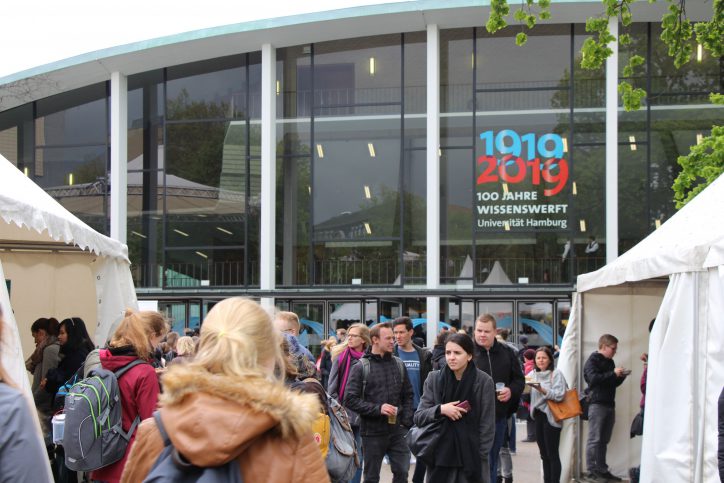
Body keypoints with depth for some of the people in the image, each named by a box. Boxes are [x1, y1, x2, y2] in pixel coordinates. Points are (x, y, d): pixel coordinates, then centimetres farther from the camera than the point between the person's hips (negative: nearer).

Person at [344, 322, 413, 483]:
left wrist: (406, 421, 1)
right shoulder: (361, 367, -6)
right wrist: (377, 408, -19)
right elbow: (350, 399, -11)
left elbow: (408, 396, 13)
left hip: (397, 431, 3)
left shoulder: (399, 365, 8)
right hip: (373, 432, -3)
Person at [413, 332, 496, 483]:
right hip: (440, 457, 2)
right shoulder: (434, 379, 2)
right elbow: (418, 417, 3)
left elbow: (487, 425, -1)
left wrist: (481, 458, -6)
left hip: (472, 458, -2)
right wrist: (440, 409, -15)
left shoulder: (484, 381, -4)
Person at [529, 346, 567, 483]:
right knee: (544, 454, 11)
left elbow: (559, 395, -18)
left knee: (552, 454, -5)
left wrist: (541, 389, -24)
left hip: (550, 416, -7)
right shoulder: (534, 375, 13)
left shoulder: (556, 374, -7)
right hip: (538, 416, 7)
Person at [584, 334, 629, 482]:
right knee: (594, 440, -7)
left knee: (604, 440, 11)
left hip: (609, 404, 8)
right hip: (597, 404, -8)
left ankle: (602, 470, 15)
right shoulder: (592, 360, -6)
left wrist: (621, 376, 5)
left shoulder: (610, 362, 18)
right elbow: (593, 378, -21)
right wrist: (613, 373, -21)